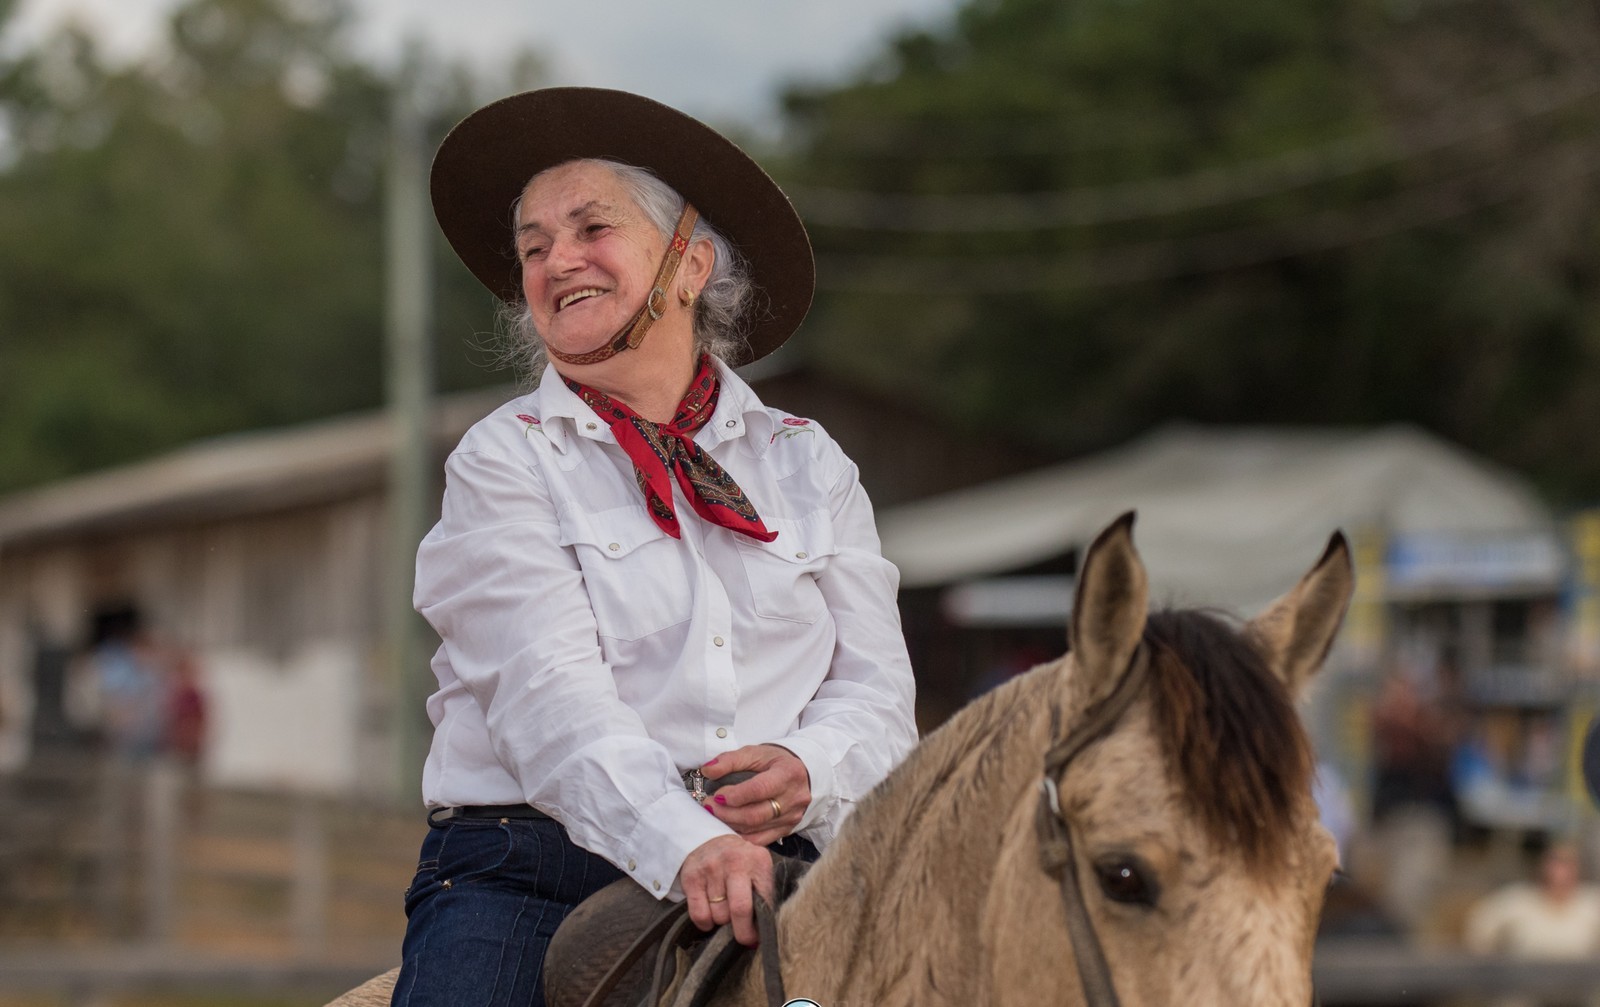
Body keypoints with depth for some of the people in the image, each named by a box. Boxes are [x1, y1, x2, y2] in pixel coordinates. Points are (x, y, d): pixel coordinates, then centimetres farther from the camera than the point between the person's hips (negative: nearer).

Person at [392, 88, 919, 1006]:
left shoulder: (810, 465, 17)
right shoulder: (504, 464, 7)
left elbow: (876, 690, 12)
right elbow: (547, 691, -9)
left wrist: (810, 771, -13)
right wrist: (684, 845, -26)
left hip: (769, 872, 2)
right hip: (530, 874, -2)